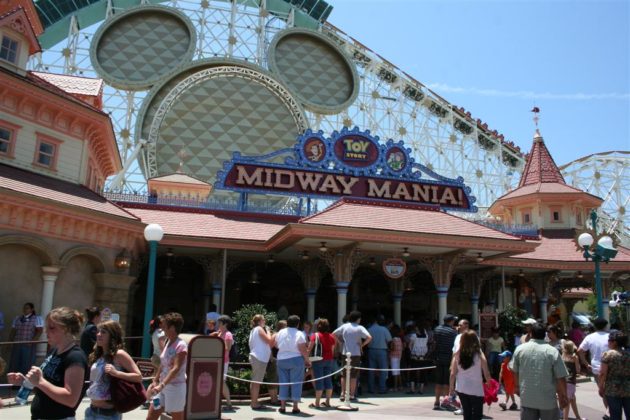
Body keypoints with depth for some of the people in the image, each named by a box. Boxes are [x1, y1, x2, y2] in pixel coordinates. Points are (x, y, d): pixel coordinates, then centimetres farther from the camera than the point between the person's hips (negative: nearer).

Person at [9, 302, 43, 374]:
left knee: (27, 364, -4)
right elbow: (13, 331, 17)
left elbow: (40, 331, -7)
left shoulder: (37, 318, -1)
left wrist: (33, 341, -16)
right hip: (16, 345, 5)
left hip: (28, 345, -5)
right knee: (14, 364, 5)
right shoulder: (17, 318, 16)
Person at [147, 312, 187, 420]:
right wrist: (155, 381, 14)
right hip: (163, 387, 8)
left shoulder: (181, 345, -18)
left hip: (176, 387, -8)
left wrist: (162, 385, -37)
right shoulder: (168, 342, 7)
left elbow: (176, 368, -29)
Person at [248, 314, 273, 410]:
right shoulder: (259, 329, -9)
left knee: (254, 381, 12)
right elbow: (269, 340, -15)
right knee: (257, 382, -8)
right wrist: (268, 331, 0)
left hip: (255, 357, 10)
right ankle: (255, 404, -7)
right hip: (260, 358, -10)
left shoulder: (254, 330, 19)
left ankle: (253, 402, 17)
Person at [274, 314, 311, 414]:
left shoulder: (280, 333, 4)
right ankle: (295, 407, 4)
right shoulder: (299, 334, -10)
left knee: (283, 383, 10)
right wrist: (307, 360, -2)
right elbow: (303, 350, -13)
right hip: (296, 360, -4)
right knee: (296, 383, 3)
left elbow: (276, 345, 12)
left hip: (281, 360, 4)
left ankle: (283, 406, 13)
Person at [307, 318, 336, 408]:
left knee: (319, 381, -2)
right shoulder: (331, 336, 6)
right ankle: (327, 402, 15)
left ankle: (317, 403, 0)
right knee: (328, 380, 10)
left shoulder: (315, 335, -7)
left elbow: (309, 348, -11)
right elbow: (332, 349, 9)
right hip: (330, 360, 4)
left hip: (319, 360, -4)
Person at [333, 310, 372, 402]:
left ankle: (343, 394, 12)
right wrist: (362, 344, -7)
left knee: (344, 375, 12)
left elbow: (334, 334, 7)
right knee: (353, 375, 5)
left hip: (345, 353, 3)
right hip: (355, 354, -3)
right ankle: (352, 395, 6)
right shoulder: (359, 328, -8)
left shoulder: (344, 326, 3)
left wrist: (341, 340, 10)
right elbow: (369, 337, -20)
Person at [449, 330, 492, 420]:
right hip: (476, 390, -3)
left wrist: (451, 388, 6)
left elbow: (453, 374, -4)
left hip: (461, 389, 3)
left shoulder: (458, 354, -4)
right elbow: (486, 374, -9)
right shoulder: (479, 355, -10)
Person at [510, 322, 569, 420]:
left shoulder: (520, 349, -2)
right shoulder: (553, 351, -9)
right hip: (548, 400, -1)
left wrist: (518, 386, 27)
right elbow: (561, 378, -9)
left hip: (527, 398, 2)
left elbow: (515, 371, 10)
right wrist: (563, 395, 6)